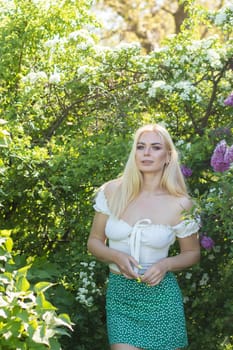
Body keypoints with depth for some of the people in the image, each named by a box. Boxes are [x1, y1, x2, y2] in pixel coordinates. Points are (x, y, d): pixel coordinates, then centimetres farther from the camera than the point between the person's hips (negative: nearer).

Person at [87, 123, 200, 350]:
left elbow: (192, 253, 9)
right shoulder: (112, 192, -1)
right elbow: (94, 242, 8)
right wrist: (116, 256, -13)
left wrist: (165, 265, -11)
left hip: (160, 296, 0)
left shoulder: (180, 204, -4)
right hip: (119, 294, 1)